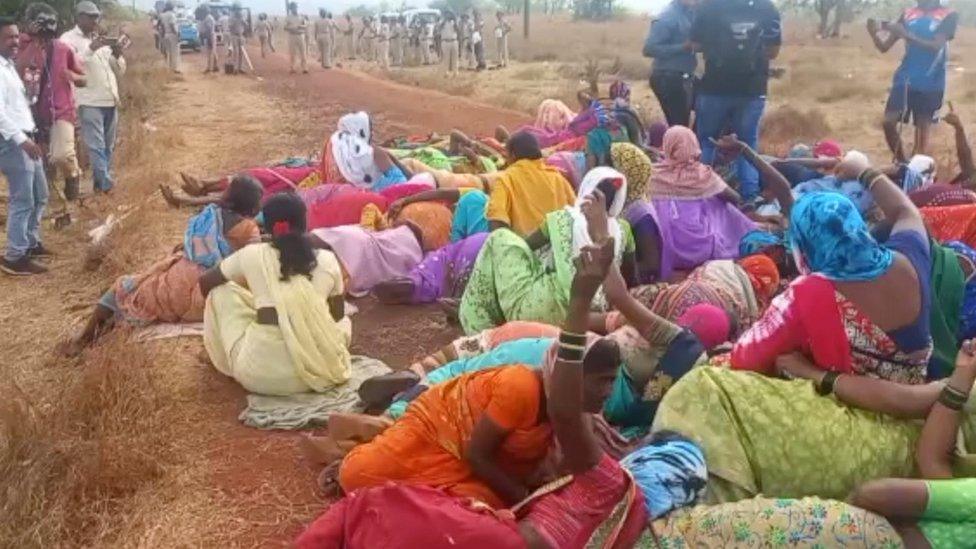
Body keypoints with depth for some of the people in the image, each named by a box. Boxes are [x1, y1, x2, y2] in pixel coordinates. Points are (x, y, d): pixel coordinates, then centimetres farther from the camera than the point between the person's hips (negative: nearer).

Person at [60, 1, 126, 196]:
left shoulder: (102, 40, 18)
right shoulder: (68, 39, 1)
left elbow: (120, 71, 17)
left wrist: (117, 54, -2)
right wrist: (91, 50, -19)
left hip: (111, 101, 6)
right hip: (89, 102, -6)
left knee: (108, 147, 9)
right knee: (96, 147, -9)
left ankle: (102, 183, 18)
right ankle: (106, 185, -9)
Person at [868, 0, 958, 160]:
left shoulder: (949, 16, -3)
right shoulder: (908, 14, 8)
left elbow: (936, 46, -18)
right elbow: (884, 47, 6)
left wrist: (906, 35, -29)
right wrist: (874, 33, -16)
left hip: (930, 84, -3)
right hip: (904, 79, 3)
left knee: (922, 128, 0)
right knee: (889, 122, -5)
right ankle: (902, 164, 13)